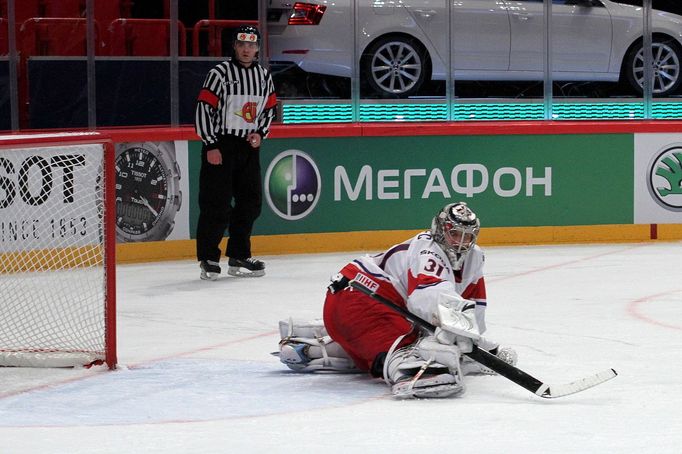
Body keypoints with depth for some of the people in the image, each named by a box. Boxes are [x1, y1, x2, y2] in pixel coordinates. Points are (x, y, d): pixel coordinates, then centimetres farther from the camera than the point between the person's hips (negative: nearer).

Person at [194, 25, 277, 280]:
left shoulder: (264, 76, 10)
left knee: (251, 202, 8)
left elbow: (269, 109, 19)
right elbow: (203, 108, -12)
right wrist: (211, 146, -16)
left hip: (249, 147, 6)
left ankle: (238, 257, 18)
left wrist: (260, 133, 1)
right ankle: (208, 259, 2)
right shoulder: (220, 73, -9)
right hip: (220, 146, -6)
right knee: (216, 204, -7)